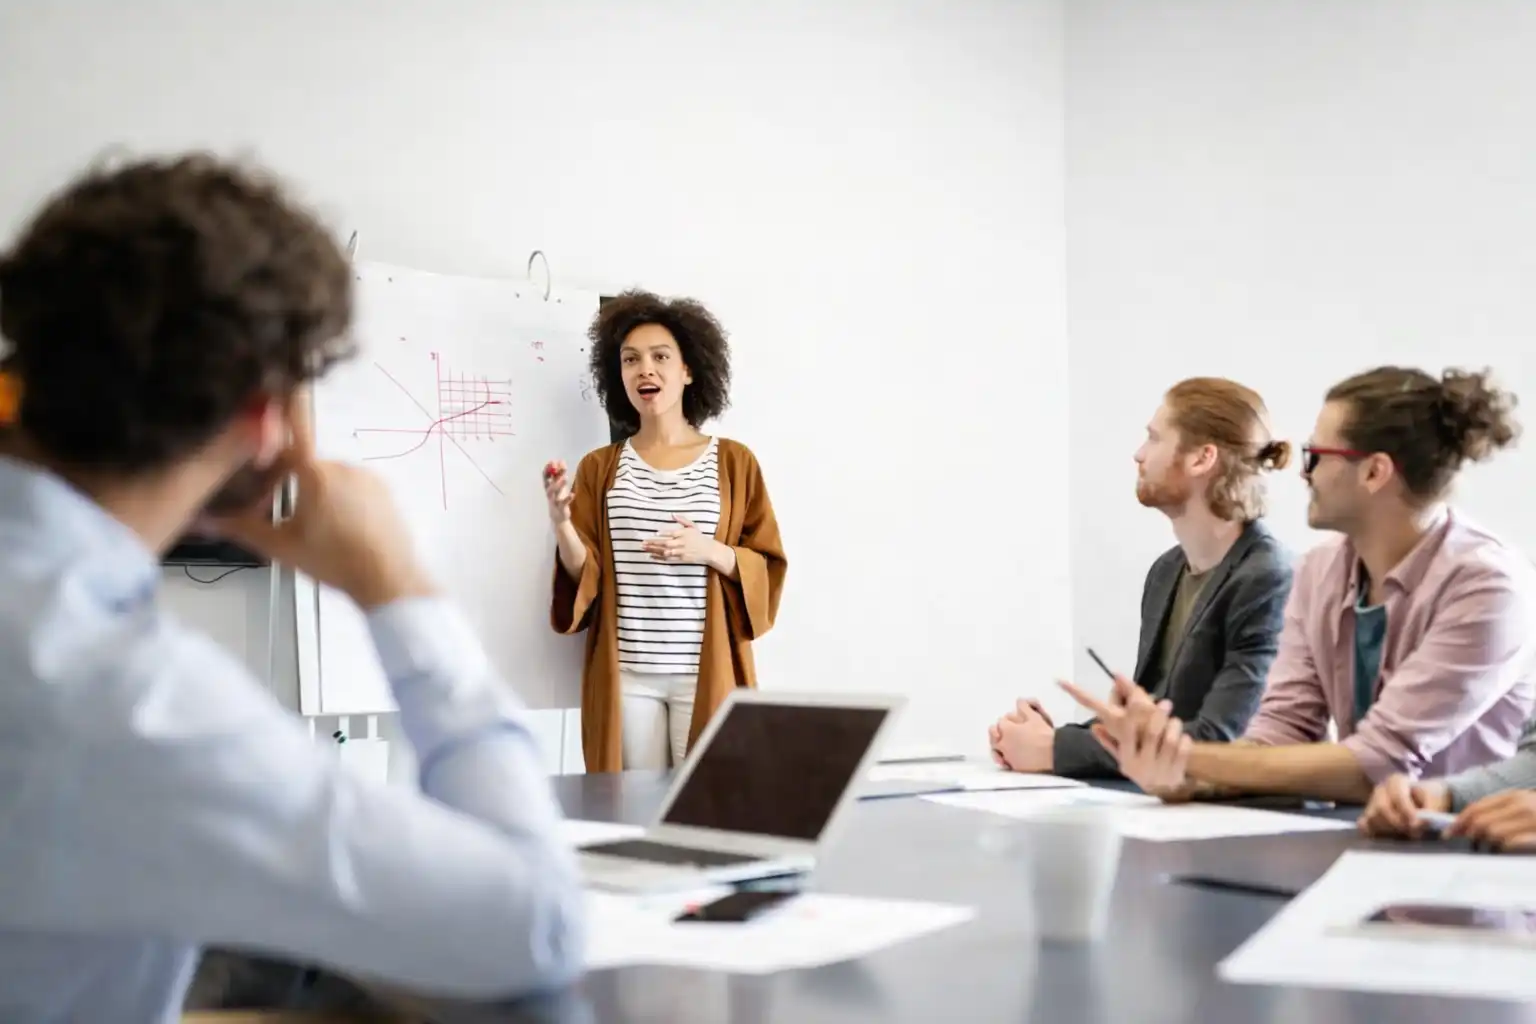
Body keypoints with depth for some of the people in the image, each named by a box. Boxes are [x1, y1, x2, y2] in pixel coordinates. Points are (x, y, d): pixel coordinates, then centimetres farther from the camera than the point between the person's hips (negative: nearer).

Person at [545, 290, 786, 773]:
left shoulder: (734, 462, 4)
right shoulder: (599, 468, 8)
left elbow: (767, 569, 4)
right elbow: (585, 577, 4)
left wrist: (710, 552, -14)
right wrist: (562, 523, -14)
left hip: (707, 674, -1)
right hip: (627, 675, 1)